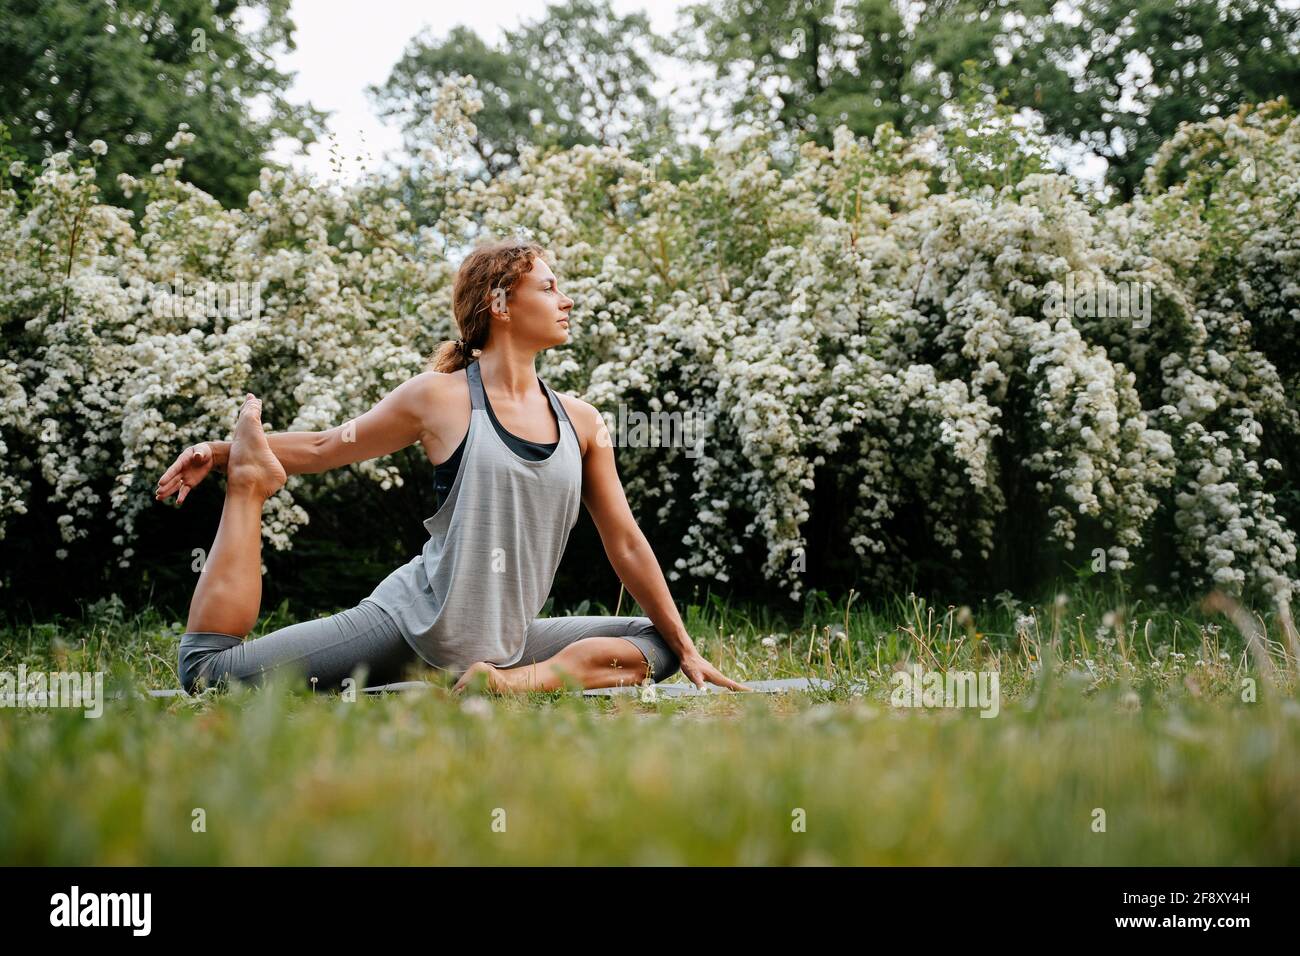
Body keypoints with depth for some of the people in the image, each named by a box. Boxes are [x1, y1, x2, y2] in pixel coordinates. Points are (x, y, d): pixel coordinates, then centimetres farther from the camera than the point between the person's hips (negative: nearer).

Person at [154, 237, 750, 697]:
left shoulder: (581, 423, 3)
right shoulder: (440, 399, -7)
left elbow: (626, 544, 8)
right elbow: (322, 449, 6)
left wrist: (686, 650, 10)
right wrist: (221, 452, -3)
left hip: (505, 641, 5)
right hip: (412, 623, -5)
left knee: (659, 649, -1)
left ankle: (524, 680, -21)